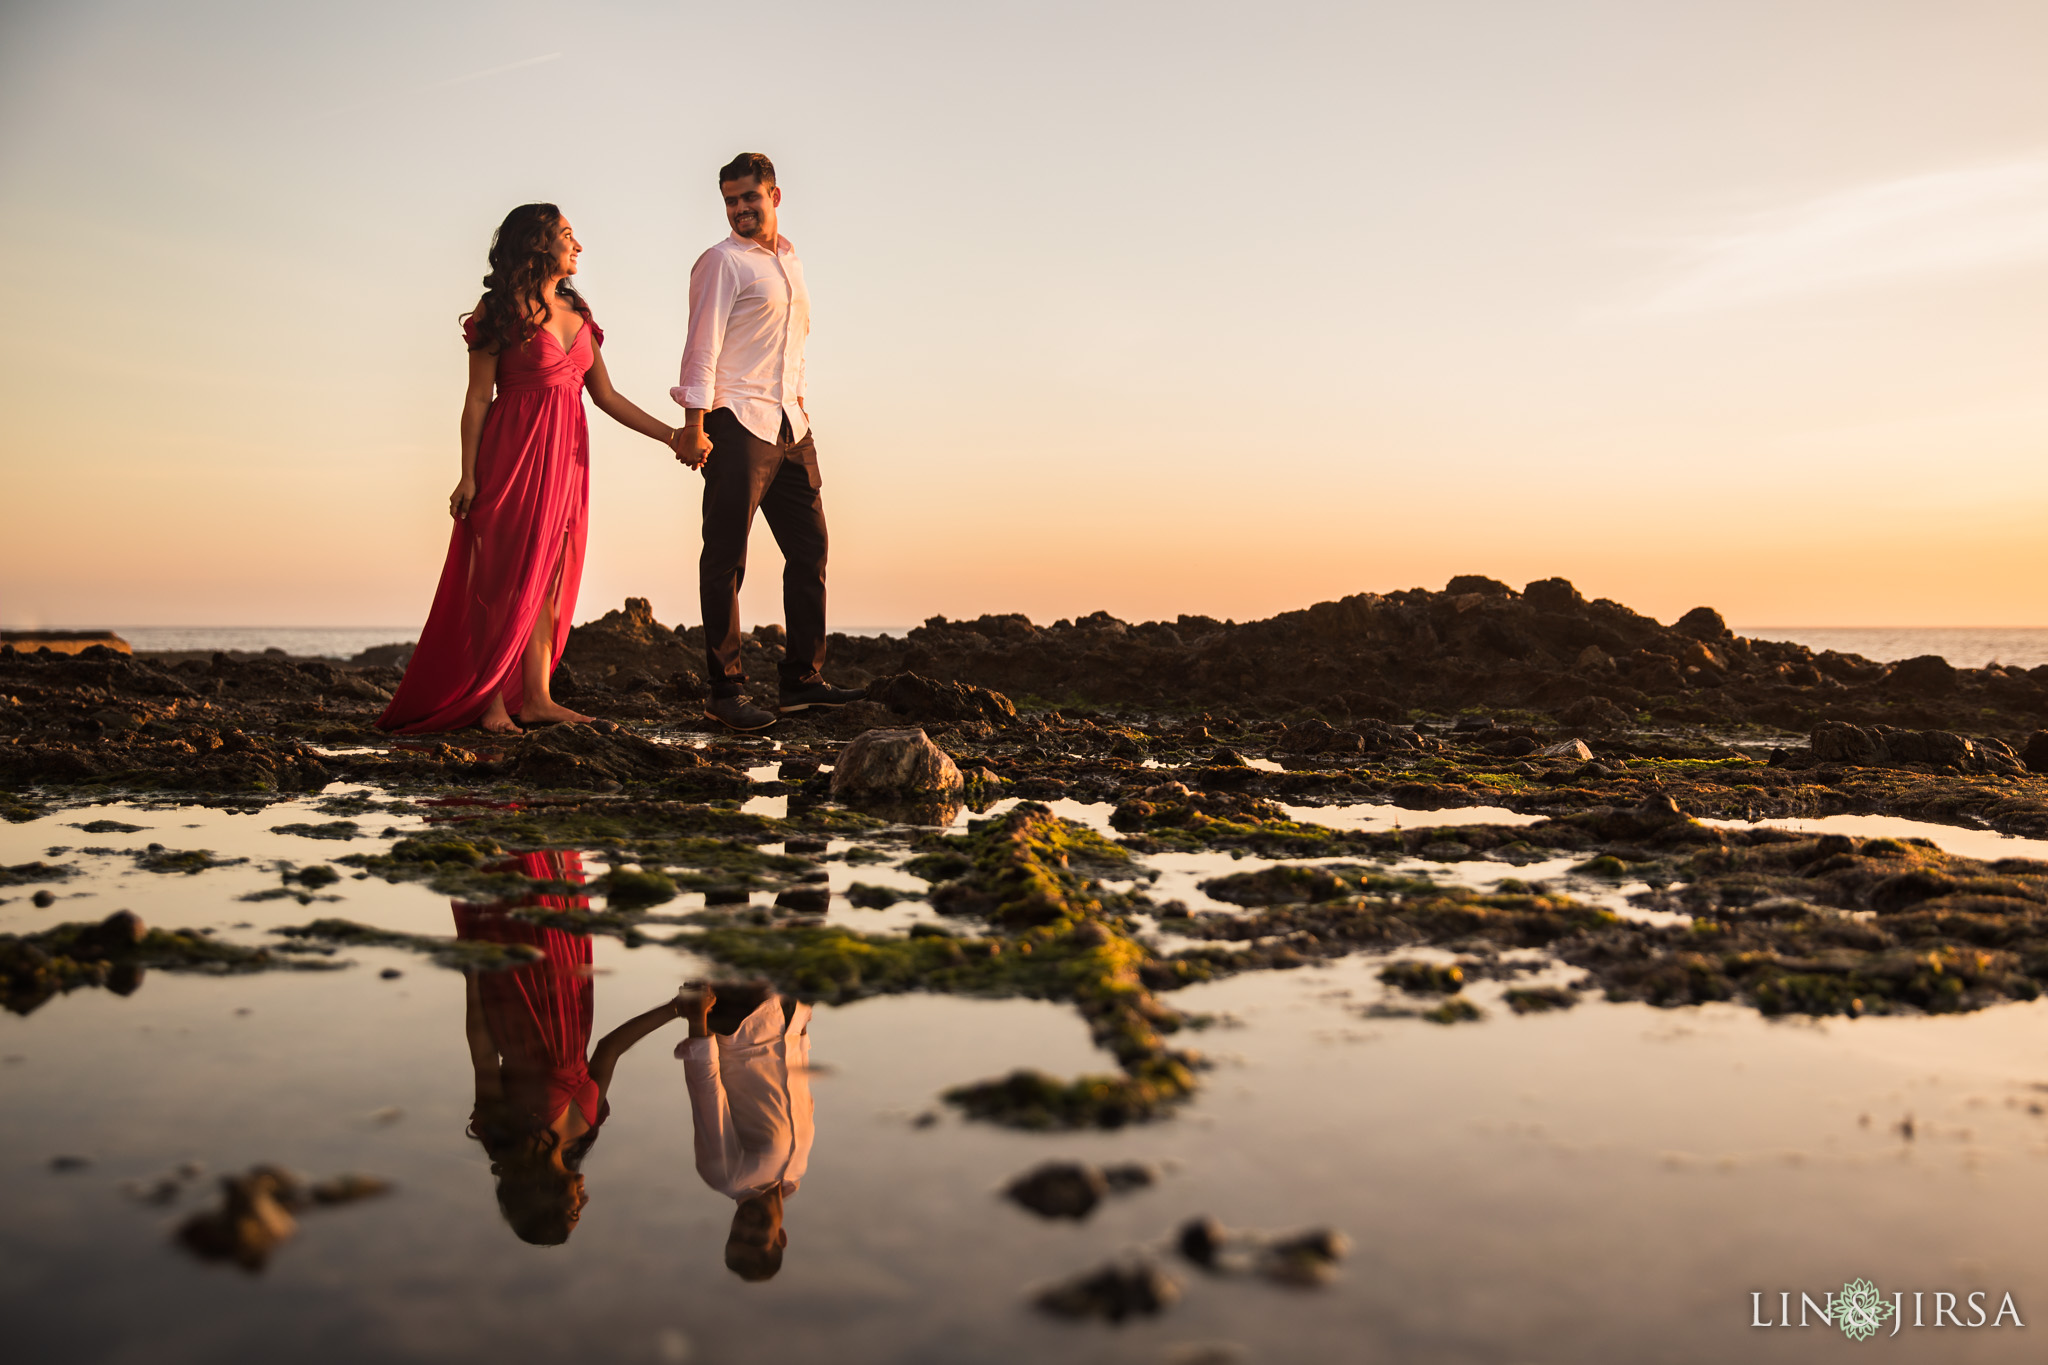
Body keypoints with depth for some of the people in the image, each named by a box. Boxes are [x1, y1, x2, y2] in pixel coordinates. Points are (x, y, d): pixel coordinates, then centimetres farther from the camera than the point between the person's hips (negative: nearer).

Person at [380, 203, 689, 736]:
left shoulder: (576, 309, 16)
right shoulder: (501, 308, -3)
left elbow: (605, 395, 17)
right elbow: (478, 398, -5)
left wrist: (669, 434, 10)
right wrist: (468, 476, -11)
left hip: (565, 457, 6)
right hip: (514, 451, -6)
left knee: (547, 576, 5)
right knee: (504, 576, -4)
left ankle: (535, 697, 8)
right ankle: (492, 699, 1)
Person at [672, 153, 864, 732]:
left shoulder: (790, 260, 21)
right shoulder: (721, 261, -1)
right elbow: (702, 347, -9)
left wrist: (797, 404, 17)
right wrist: (694, 426, -17)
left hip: (789, 423, 8)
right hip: (737, 423, -7)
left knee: (810, 548, 6)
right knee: (726, 558, -5)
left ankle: (802, 680, 13)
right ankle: (725, 690, -1)